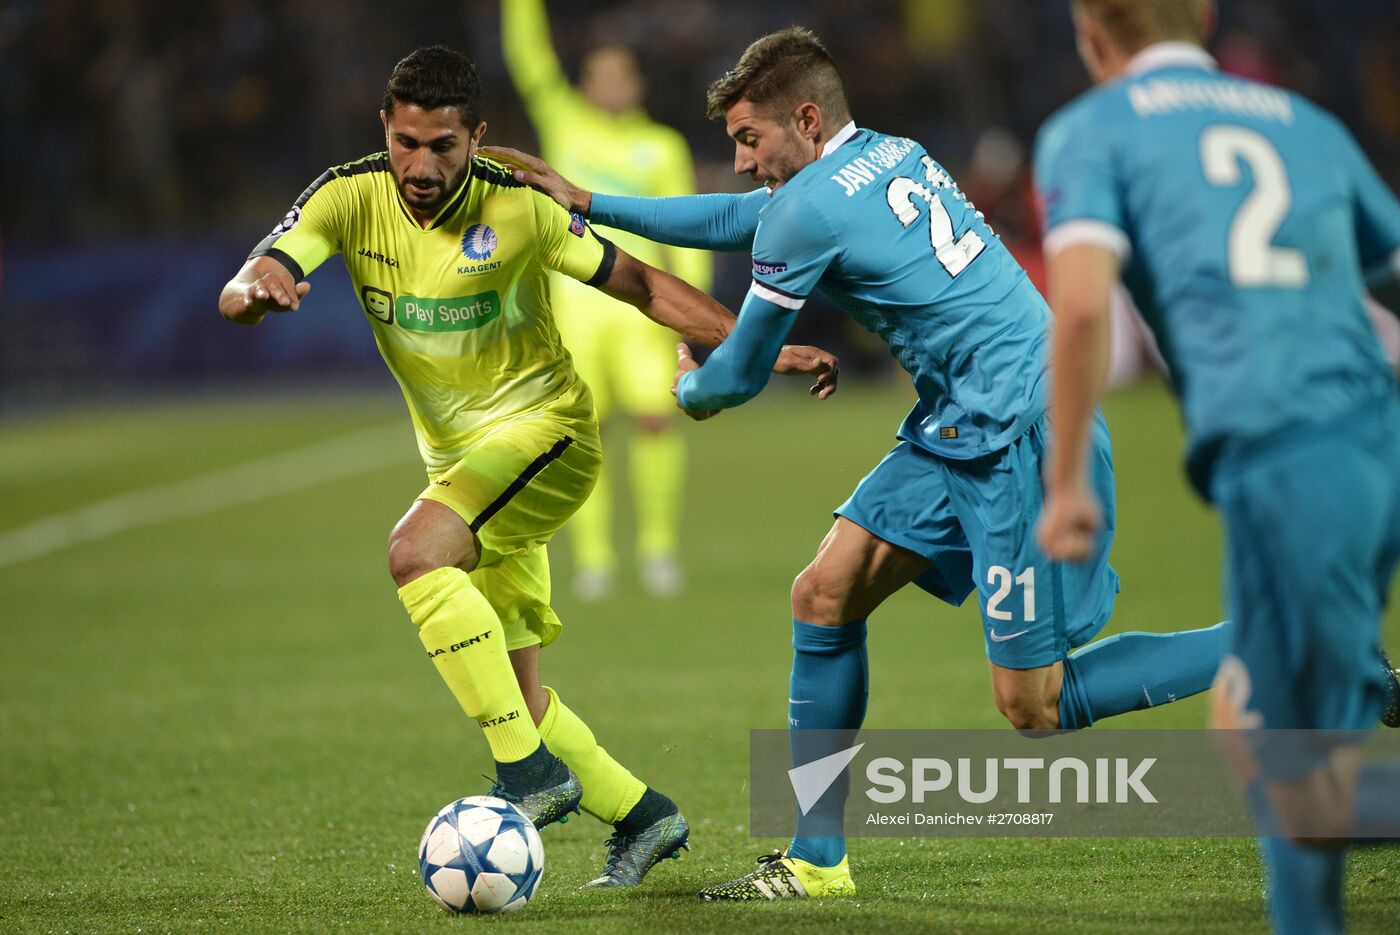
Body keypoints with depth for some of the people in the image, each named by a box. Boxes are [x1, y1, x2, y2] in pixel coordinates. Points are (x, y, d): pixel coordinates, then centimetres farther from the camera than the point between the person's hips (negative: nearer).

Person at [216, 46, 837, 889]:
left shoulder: (516, 211, -16)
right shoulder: (350, 199, -9)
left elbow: (639, 283, -4)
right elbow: (238, 294, -19)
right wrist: (256, 291, -44)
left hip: (545, 432, -5)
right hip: (460, 457, 6)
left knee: (417, 551, -32)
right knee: (510, 693, 8)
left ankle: (532, 771, -29)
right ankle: (641, 815, 29)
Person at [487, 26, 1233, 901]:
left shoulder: (812, 210, -13)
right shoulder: (889, 156, 14)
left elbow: (740, 376, -1)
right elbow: (738, 219, 28)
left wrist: (690, 389, 23)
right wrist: (586, 202, 30)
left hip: (1018, 433, -10)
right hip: (964, 426, 10)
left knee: (1036, 706, -7)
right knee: (824, 597, 7)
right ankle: (817, 860, 12)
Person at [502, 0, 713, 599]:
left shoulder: (663, 147, 8)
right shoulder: (565, 121, 9)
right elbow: (528, 56, 2)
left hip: (640, 304, 0)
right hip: (575, 301, 0)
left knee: (655, 421, -12)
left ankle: (658, 545, 4)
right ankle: (593, 559, 6)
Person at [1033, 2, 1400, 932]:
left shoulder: (1089, 131, 8)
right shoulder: (1307, 123, 23)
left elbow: (1082, 302, -8)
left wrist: (1068, 481, -3)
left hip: (1279, 463, -6)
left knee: (1309, 797, -1)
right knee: (1249, 724, 24)